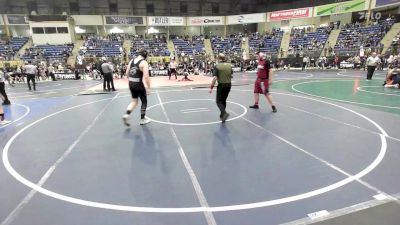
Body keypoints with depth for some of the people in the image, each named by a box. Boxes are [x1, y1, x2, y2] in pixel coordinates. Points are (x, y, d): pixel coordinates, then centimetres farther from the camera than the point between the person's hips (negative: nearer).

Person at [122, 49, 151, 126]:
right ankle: (142, 119, 21)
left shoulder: (131, 60, 8)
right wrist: (148, 88, -15)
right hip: (139, 84, -6)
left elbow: (127, 73, 12)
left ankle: (126, 115, 4)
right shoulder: (144, 63, -12)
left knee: (134, 100, 21)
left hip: (131, 83, 6)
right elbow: (146, 76, -20)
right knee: (144, 102, 12)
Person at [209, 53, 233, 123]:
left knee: (218, 101, 3)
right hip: (228, 85, 5)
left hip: (221, 85, -5)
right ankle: (222, 115, 26)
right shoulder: (229, 65, 3)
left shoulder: (217, 66, -11)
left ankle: (224, 113, -19)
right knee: (223, 100, 19)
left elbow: (215, 78, -16)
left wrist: (211, 87, -12)